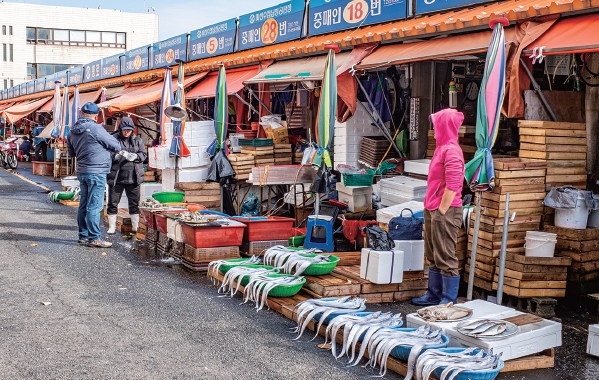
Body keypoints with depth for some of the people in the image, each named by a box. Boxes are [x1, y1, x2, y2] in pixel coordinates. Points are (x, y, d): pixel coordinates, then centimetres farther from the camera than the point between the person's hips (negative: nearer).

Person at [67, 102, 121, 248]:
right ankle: (94, 238, -2)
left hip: (81, 171, 8)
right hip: (96, 172, -8)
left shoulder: (72, 132, 8)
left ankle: (83, 236, 20)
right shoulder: (96, 129, -15)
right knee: (94, 206, -5)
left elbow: (71, 153, 21)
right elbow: (116, 146, -7)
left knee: (84, 204, 14)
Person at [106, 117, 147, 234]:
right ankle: (112, 227, 15)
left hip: (133, 177, 2)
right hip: (116, 178, -2)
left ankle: (136, 226, 17)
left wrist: (133, 156, -13)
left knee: (134, 203, 7)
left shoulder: (137, 140, 10)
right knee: (113, 203, 4)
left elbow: (143, 154, 4)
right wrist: (116, 155, -23)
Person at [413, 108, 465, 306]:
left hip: (446, 211, -10)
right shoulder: (441, 148, 15)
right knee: (434, 257, 17)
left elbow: (453, 186, -21)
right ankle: (434, 295, 28)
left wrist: (441, 211, -18)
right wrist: (430, 210, 17)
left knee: (445, 258, -2)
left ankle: (449, 300, 7)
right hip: (433, 210, 10)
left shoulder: (452, 151, -15)